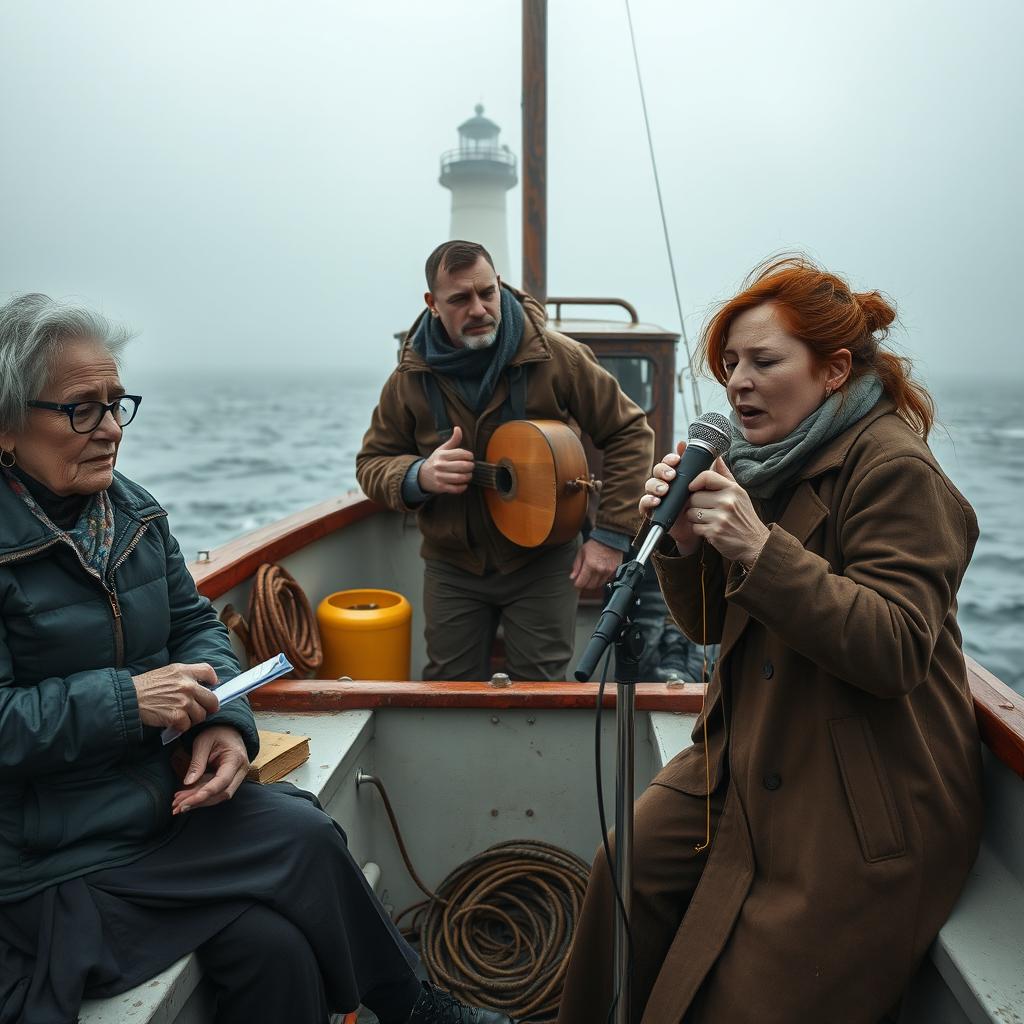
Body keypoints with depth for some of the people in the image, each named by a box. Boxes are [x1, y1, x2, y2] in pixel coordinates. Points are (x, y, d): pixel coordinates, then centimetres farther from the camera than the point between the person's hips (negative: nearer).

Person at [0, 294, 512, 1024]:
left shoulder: (132, 510, 6)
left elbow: (194, 624, 10)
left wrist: (225, 720, -8)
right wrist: (126, 700, -24)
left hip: (158, 792, 6)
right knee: (306, 841, -18)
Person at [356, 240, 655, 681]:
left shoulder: (557, 357, -12)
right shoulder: (410, 379, -5)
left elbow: (629, 434, -7)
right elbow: (371, 464, 3)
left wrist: (611, 533, -14)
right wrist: (419, 476, -22)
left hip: (544, 560, -2)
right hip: (452, 567, 2)